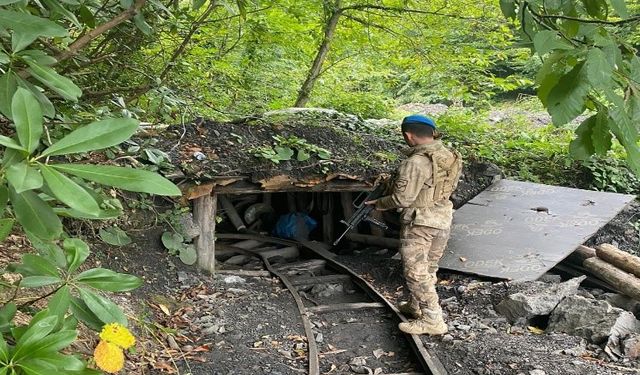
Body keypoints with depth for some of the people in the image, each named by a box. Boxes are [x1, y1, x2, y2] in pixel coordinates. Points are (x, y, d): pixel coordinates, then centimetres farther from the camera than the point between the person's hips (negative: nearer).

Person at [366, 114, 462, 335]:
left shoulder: (417, 162, -23)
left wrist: (379, 203, -2)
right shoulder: (448, 156, 2)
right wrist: (398, 180, 14)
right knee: (428, 269, 20)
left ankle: (432, 320, 3)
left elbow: (402, 199, -20)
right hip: (443, 219, 9)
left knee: (415, 271, 1)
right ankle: (416, 306, 35)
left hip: (419, 222, -9)